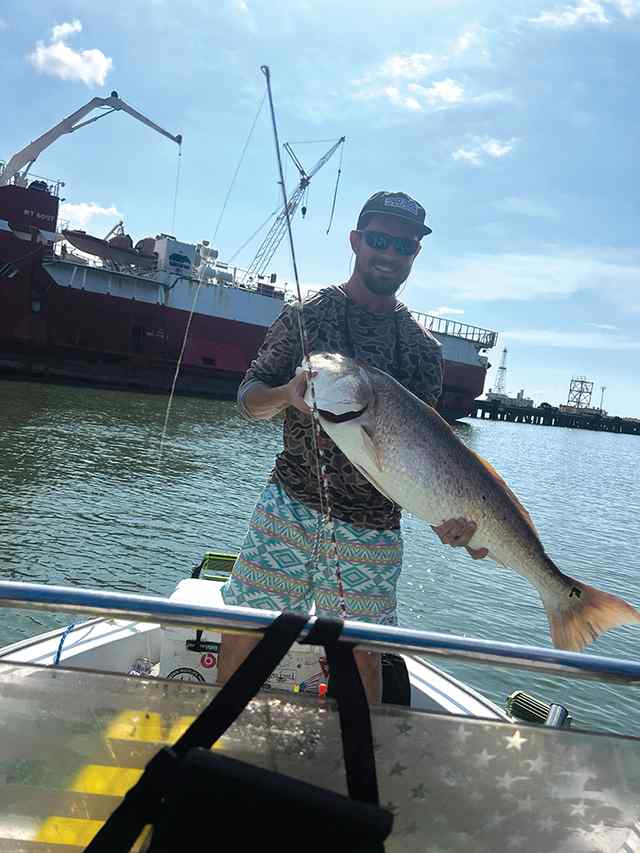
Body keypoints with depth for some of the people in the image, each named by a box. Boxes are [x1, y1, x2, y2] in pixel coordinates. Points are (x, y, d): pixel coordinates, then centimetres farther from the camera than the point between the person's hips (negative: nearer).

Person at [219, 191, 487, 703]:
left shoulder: (423, 348, 7)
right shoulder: (308, 315, 1)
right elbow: (249, 397, 0)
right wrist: (288, 393, -23)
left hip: (374, 527, 2)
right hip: (290, 507, -1)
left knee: (362, 651, 11)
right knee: (246, 627, 5)